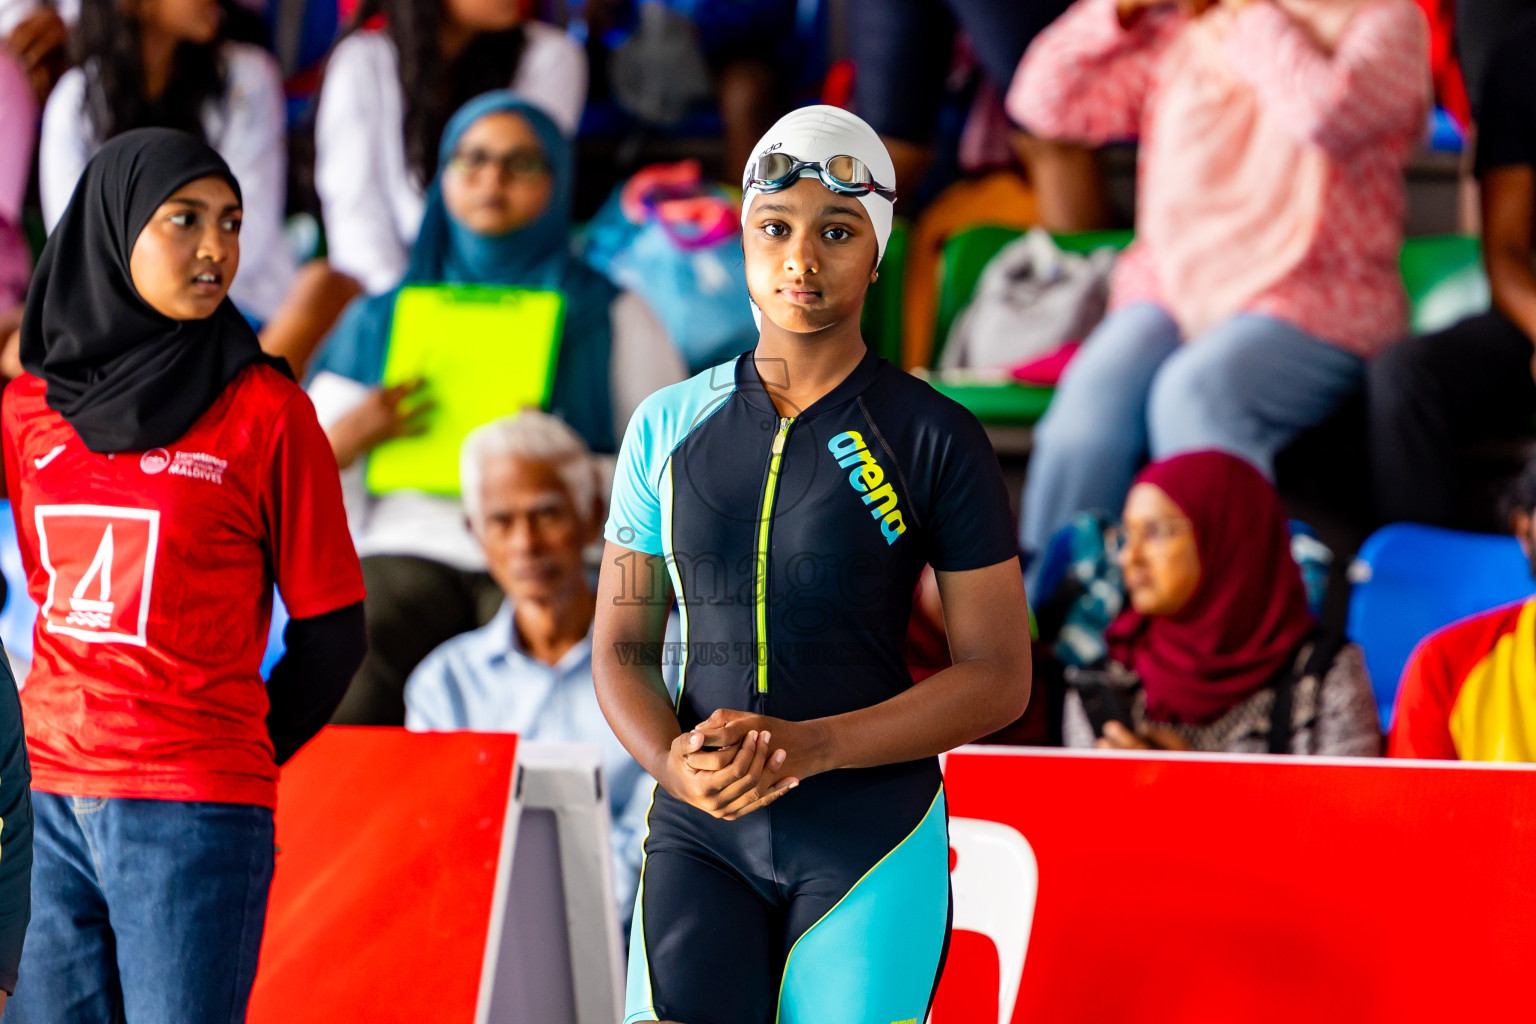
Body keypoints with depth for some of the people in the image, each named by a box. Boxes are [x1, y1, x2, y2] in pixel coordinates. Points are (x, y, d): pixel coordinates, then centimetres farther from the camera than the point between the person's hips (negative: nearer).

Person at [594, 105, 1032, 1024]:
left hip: (872, 842, -2)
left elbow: (1000, 677, -1)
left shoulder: (934, 440, -1)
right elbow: (621, 646, 12)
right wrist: (675, 765, -10)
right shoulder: (670, 429, 9)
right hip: (700, 841, 2)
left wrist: (813, 745, -15)